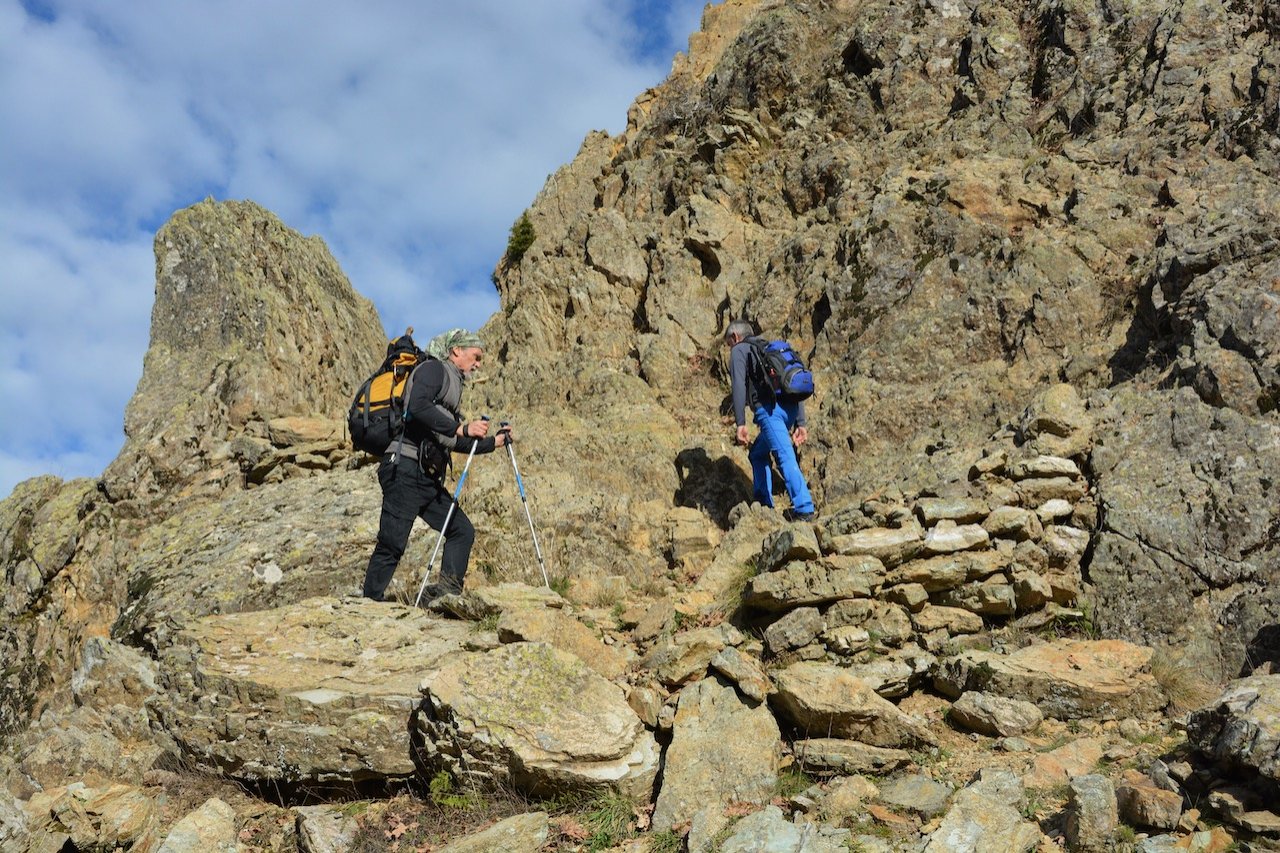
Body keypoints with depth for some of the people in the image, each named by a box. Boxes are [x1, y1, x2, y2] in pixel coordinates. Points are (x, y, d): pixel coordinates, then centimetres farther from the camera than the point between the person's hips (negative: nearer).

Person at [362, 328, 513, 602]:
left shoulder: (453, 383, 27)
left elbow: (455, 442, 32)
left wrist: (493, 442, 29)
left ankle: (446, 595, 1)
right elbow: (418, 407, -21)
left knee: (462, 531, 4)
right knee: (392, 544, -9)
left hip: (429, 478, 10)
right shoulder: (434, 368, 0)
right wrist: (461, 428, -21)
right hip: (406, 469, -10)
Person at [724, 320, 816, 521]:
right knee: (758, 454, 22)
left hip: (769, 408, -8)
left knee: (786, 457, -16)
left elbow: (739, 386, -6)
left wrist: (740, 423, -11)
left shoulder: (740, 350, 11)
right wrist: (800, 423, 19)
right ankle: (763, 503, 19)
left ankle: (804, 508, -26)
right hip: (790, 408, 8)